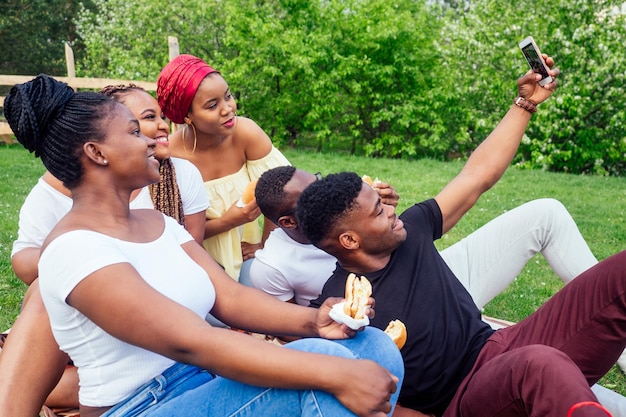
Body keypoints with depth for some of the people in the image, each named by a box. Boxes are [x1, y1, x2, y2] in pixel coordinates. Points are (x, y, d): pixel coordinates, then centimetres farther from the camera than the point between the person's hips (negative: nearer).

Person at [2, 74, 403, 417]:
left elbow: (230, 297, 1)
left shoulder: (159, 222, 10)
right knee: (324, 360, -27)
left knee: (377, 347, -9)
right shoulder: (74, 248, -17)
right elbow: (191, 343, -28)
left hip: (209, 382, 7)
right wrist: (334, 375, -31)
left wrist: (313, 320, -18)